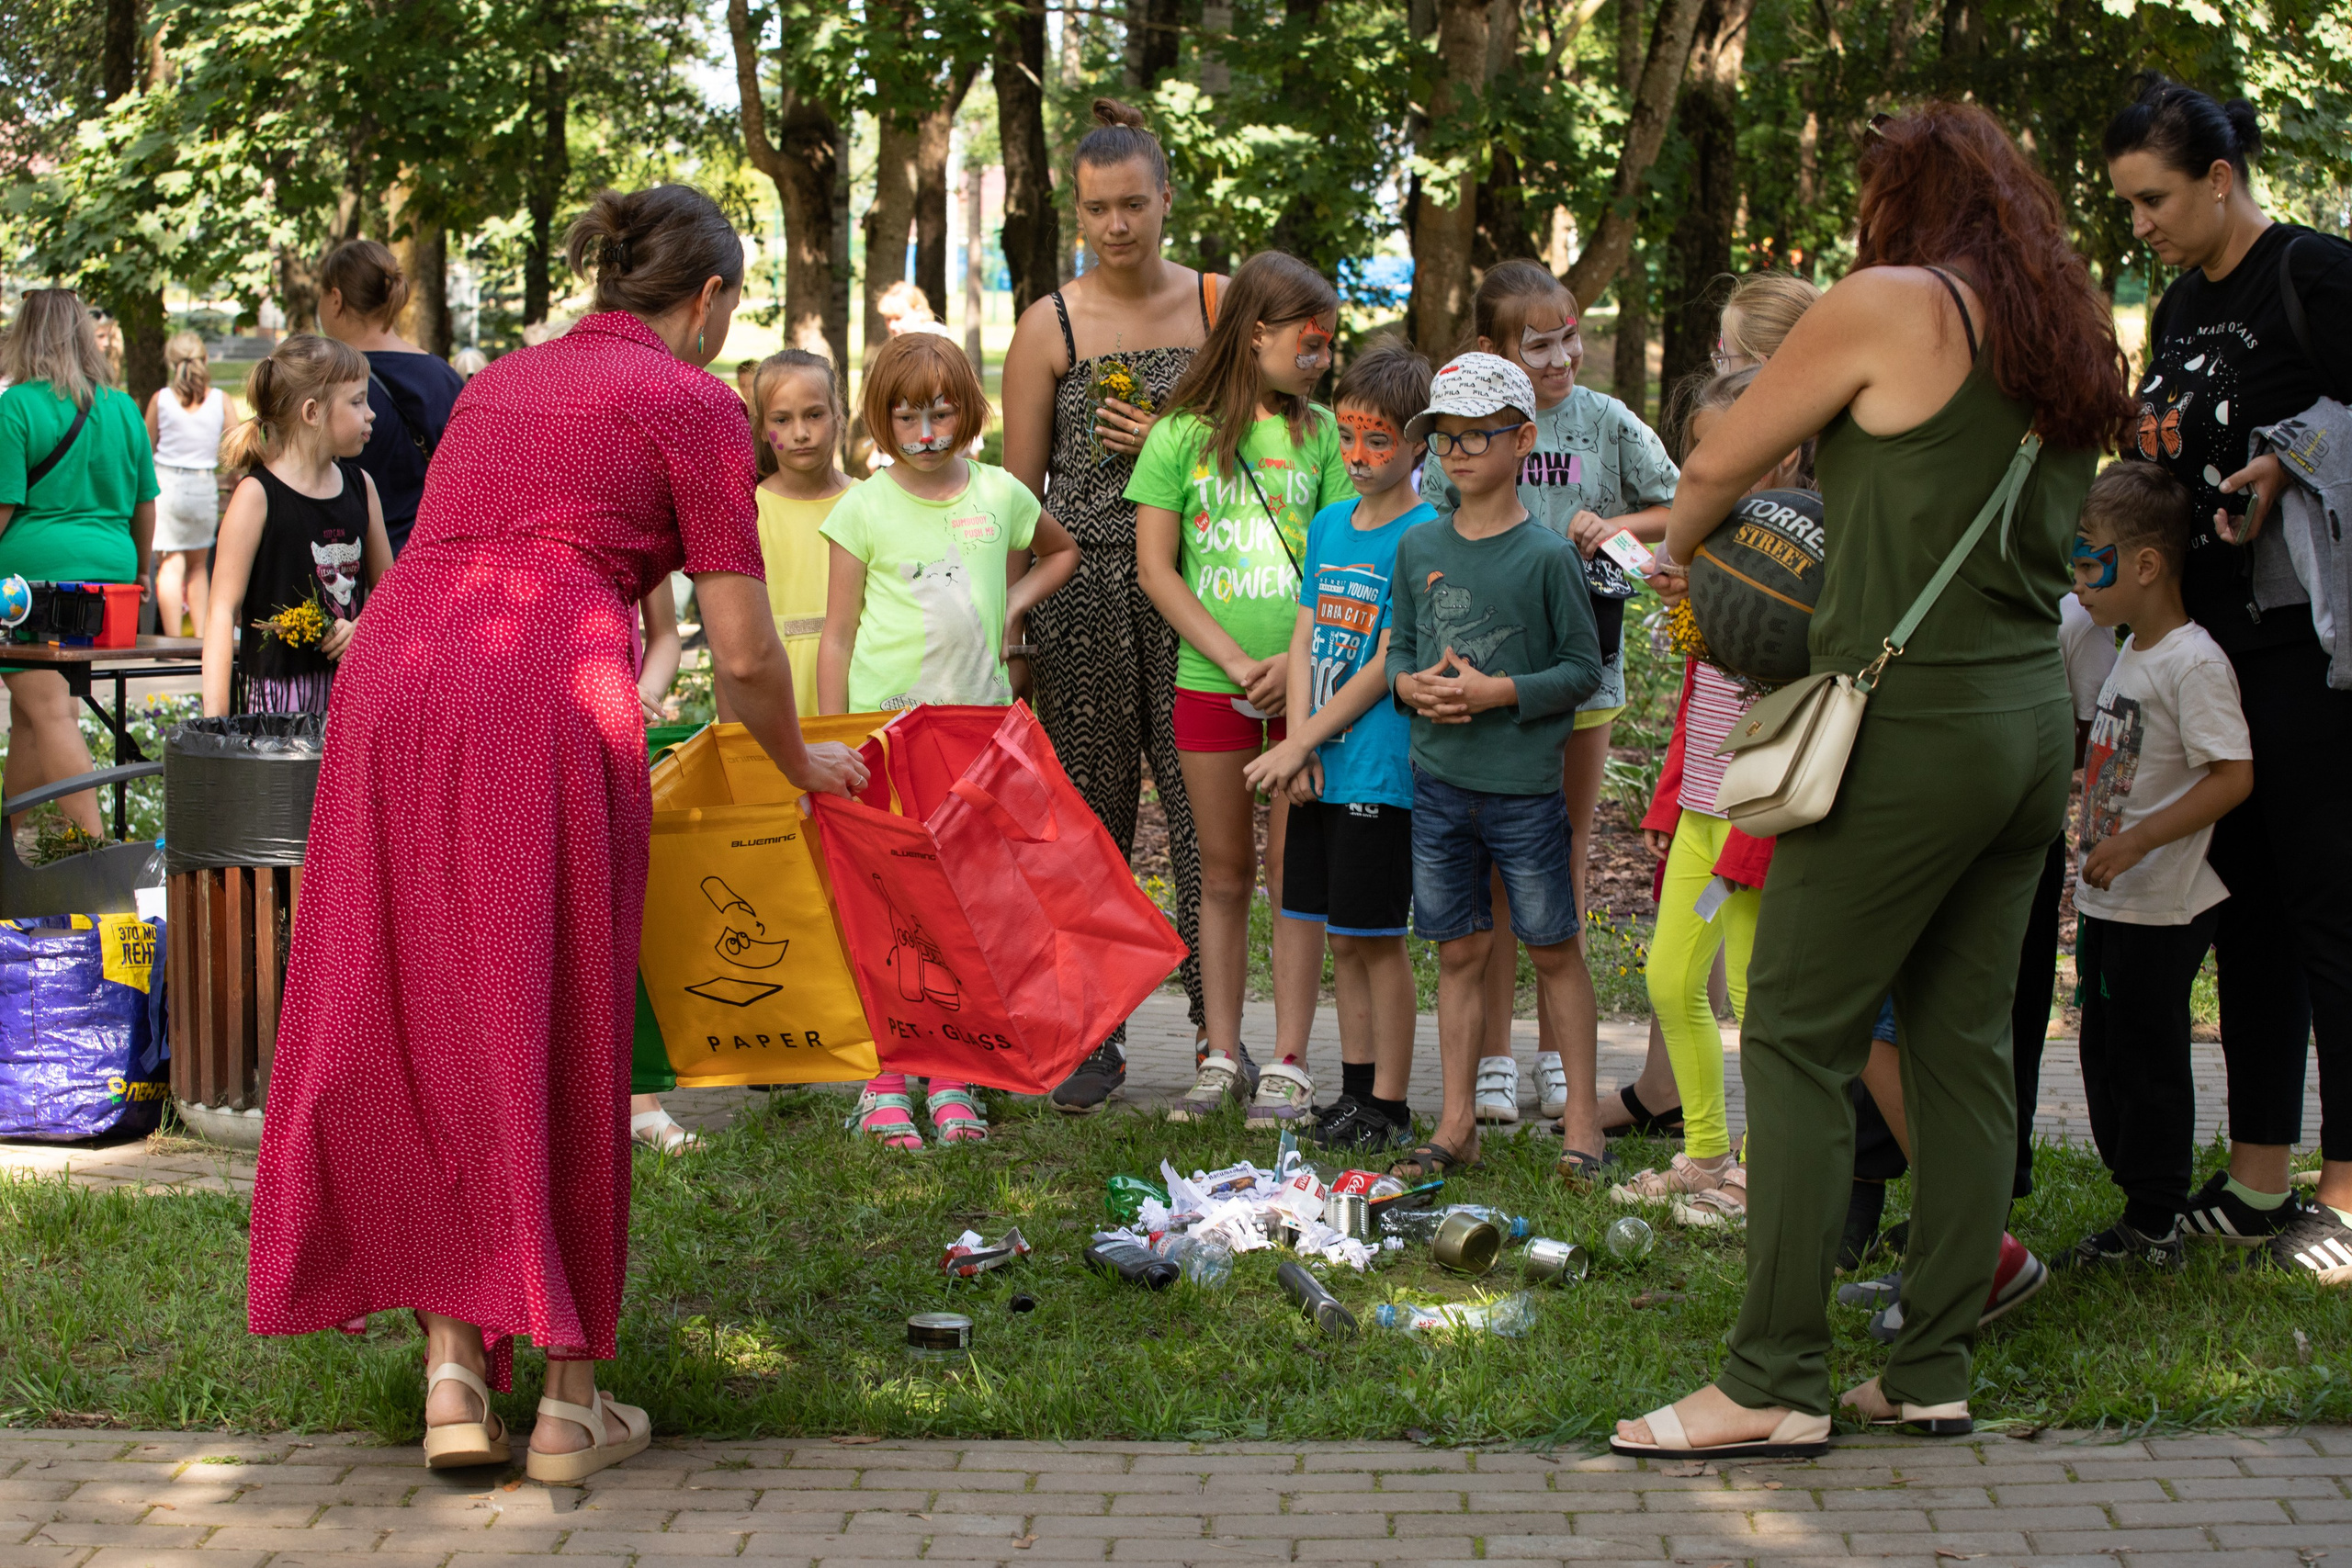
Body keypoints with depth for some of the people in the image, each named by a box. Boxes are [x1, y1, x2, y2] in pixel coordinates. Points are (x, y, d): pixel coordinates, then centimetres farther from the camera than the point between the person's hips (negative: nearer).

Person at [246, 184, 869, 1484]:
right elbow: (744, 656, 5)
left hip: (387, 677, 5)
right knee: (556, 1032, 3)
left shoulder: (499, 382, 27)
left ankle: (452, 1371, 9)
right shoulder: (690, 401, 9)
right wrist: (803, 766, 24)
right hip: (544, 700, -5)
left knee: (421, 1025, 11)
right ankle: (569, 1399, 9)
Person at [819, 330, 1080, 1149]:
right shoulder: (865, 507, -2)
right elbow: (837, 636, 0)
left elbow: (1062, 551, 27)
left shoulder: (1001, 494, 5)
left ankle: (951, 1078, 13)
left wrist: (1014, 601, 7)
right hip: (884, 725, -3)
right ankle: (884, 1081, 3)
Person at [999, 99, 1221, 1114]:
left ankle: (1219, 1028, 4)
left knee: (1206, 810, -4)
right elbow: (1020, 486, 7)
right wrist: (1009, 616, 3)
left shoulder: (1216, 304, 7)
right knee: (1091, 812, 4)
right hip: (1083, 583, 0)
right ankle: (1093, 1039, 11)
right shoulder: (1051, 326, 5)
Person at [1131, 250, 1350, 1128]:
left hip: (1303, 682, 0)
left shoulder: (1319, 433, 5)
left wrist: (1297, 659, -12)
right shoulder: (1181, 435, 1)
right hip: (1210, 684, 0)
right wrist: (1234, 660, -10)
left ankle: (1288, 1065, 4)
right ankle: (1222, 1058, 15)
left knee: (1296, 873, 0)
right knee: (1224, 874, 8)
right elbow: (1156, 569, -1)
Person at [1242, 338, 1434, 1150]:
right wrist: (1299, 747, -4)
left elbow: (1386, 665, -14)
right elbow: (1305, 640, 9)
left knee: (1376, 936, -2)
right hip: (1316, 767, 7)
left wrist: (1299, 745, -12)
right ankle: (1353, 1090, 22)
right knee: (1340, 934, 12)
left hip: (1380, 770, -7)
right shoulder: (1328, 525, 11)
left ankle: (1388, 1106, 6)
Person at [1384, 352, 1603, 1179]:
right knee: (1457, 952, 9)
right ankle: (1457, 1124, 15)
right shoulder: (1419, 547, 6)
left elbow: (1584, 668, -5)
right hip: (1438, 779, 4)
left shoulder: (1548, 555, -7)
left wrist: (1497, 692, -16)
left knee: (1553, 952, 4)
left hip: (1525, 785, -4)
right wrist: (1413, 684, -6)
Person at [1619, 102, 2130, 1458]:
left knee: (1799, 1040, -3)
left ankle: (1776, 1382, -4)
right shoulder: (2077, 341, 13)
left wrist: (1679, 551, 21)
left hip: (1915, 723, -8)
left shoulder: (1893, 305, -7)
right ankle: (1935, 1371, 14)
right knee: (1964, 1042, 10)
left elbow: (1719, 463, 1)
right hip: (2037, 716, 8)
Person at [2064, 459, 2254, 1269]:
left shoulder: (2194, 663, -18)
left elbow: (2232, 776, -24)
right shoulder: (2128, 653, 12)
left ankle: (2154, 1227, 7)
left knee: (2148, 1059, -2)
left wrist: (2137, 841, -27)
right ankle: (2141, 1207, 24)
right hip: (2110, 901, 10)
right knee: (2106, 1053, 14)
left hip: (2162, 908, -10)